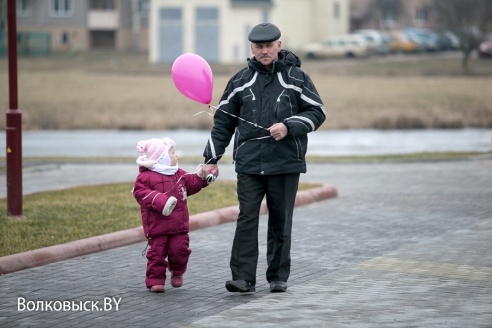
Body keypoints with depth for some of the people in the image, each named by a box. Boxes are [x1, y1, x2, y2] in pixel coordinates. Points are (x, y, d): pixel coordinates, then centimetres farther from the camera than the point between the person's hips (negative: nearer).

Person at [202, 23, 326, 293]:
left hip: (285, 163, -1)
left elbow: (317, 112, 3)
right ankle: (243, 278, -7)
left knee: (280, 222, 5)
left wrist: (289, 127, -13)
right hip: (249, 163, 1)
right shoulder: (240, 81, 9)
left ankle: (278, 277, 15)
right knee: (246, 219, -6)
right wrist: (212, 158, 9)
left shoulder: (297, 77, 3)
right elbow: (223, 122, 13)